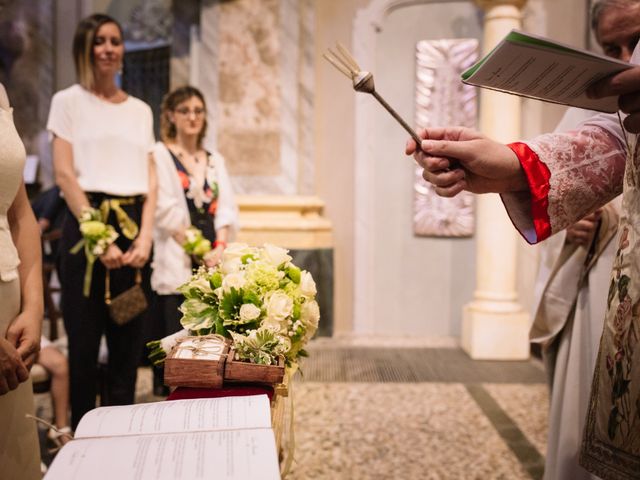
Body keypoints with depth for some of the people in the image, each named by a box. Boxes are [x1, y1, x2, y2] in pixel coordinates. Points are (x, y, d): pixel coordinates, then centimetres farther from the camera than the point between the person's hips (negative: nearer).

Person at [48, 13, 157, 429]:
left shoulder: (140, 110, 15)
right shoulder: (69, 101, 4)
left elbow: (151, 181, 9)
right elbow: (64, 174, -6)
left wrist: (145, 236, -5)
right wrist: (99, 237, -14)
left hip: (132, 226, 4)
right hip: (87, 224, -3)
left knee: (128, 337, 7)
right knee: (85, 337, 1)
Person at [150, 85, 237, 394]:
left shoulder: (215, 160, 18)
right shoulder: (160, 154, 2)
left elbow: (226, 208, 9)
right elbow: (166, 211, -7)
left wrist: (219, 247, -6)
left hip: (212, 263, 5)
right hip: (176, 264, -4)